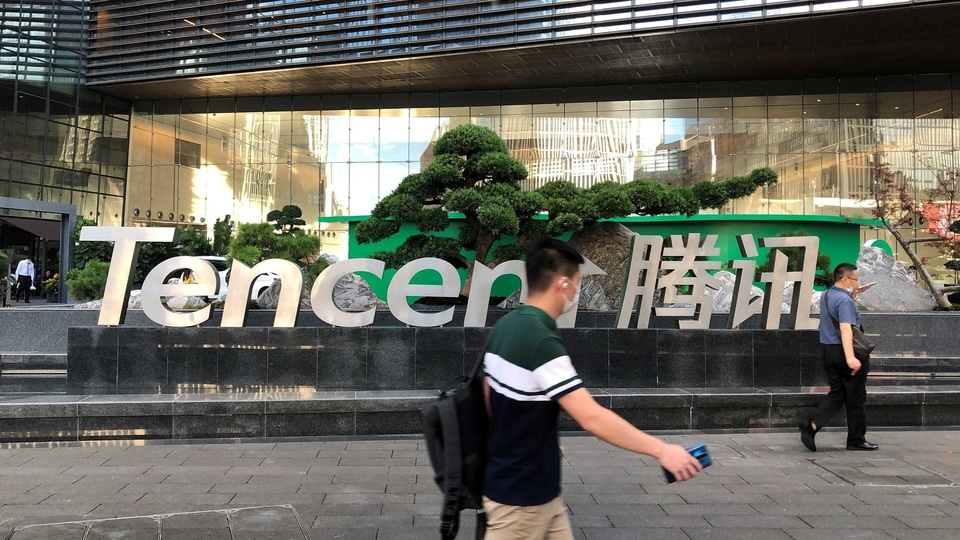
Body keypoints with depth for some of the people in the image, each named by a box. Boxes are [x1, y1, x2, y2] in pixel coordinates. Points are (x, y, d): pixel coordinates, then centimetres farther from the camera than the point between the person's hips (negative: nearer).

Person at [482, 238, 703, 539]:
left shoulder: (506, 327, 3)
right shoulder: (540, 341, -26)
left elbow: (490, 397, 14)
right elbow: (592, 418, -31)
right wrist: (661, 449, -26)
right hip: (520, 496, -9)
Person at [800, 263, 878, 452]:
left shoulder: (825, 296, 10)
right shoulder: (845, 300, -18)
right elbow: (845, 328, -30)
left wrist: (854, 294, 21)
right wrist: (850, 357, -39)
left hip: (828, 351, 8)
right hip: (843, 352, -8)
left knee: (836, 394, 12)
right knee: (855, 398, 6)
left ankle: (812, 425, -7)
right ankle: (856, 440, 16)